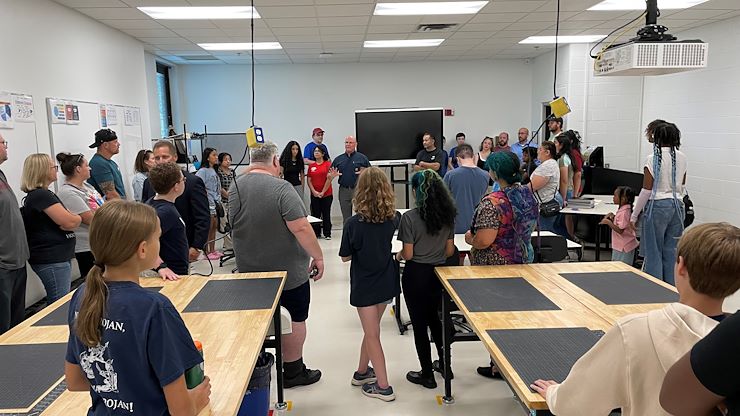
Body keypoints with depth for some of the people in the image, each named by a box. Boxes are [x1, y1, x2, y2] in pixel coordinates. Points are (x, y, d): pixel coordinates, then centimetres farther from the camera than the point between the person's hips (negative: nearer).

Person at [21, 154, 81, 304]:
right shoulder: (41, 195, -16)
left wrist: (72, 219, -8)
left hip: (56, 256, 10)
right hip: (52, 259, -10)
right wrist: (78, 218, 0)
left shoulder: (39, 194, 17)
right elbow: (70, 222, -21)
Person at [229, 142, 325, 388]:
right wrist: (318, 256, -14)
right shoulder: (281, 188, -20)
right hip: (288, 270, -6)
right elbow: (300, 228, -24)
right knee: (295, 319, 9)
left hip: (249, 270, 6)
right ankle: (293, 372, 19)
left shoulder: (235, 187, 1)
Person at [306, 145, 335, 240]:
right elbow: (309, 180, 5)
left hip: (326, 194, -3)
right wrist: (314, 192, -8)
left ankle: (327, 234, 10)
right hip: (314, 195, 3)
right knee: (315, 214, 6)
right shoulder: (311, 166, 8)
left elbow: (329, 179, -7)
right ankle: (316, 233, 14)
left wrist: (322, 192, -10)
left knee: (326, 214, 3)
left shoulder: (328, 164, -2)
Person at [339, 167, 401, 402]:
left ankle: (383, 387, 15)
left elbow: (345, 257, -10)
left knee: (372, 334, 8)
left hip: (364, 285, -4)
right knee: (371, 329, 21)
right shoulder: (395, 219, -10)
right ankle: (362, 372, 36)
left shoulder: (353, 224, -21)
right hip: (387, 283, 4)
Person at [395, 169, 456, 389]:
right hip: (438, 272, 6)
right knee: (432, 316, 25)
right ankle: (443, 362, 35)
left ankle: (427, 375, 18)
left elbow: (408, 254, -16)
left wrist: (398, 255, 5)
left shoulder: (409, 217, -18)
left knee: (419, 323, 8)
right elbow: (450, 250, 3)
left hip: (416, 274, -5)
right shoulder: (448, 215, -2)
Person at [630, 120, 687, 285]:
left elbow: (647, 190, -12)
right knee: (671, 252, 12)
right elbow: (682, 185, 15)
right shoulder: (682, 157, 6)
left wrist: (634, 215, -5)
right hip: (677, 205, 6)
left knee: (653, 252, 3)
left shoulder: (653, 158, -11)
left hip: (657, 205, -5)